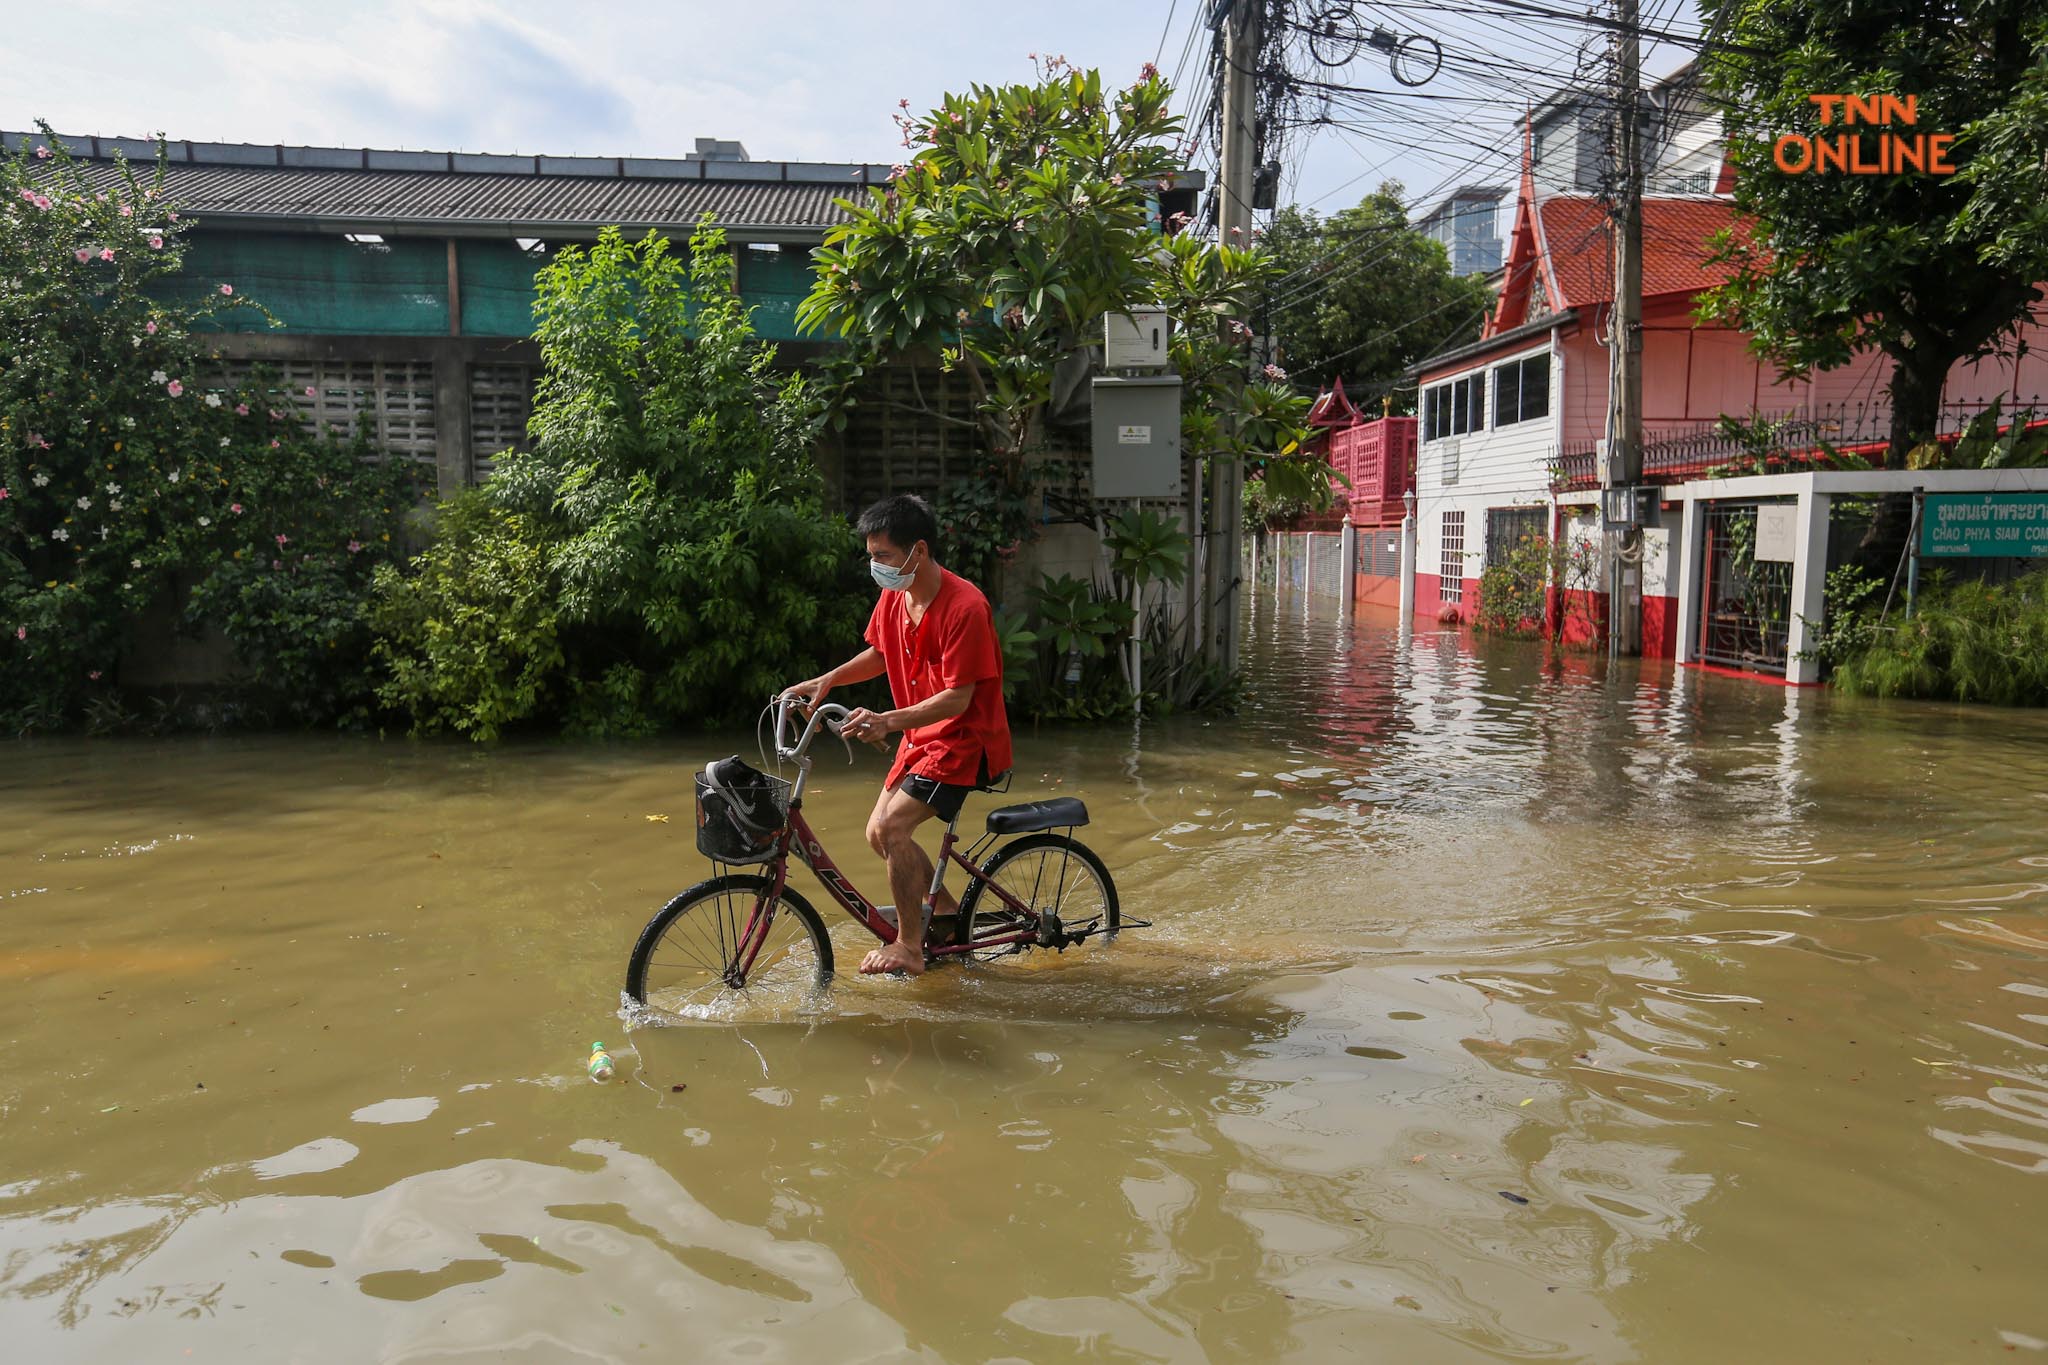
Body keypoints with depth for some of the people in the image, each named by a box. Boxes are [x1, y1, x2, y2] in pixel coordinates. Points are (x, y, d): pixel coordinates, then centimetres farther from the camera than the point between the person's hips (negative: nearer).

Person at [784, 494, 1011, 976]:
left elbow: (958, 698, -27)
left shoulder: (963, 606, -25)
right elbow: (879, 655, 17)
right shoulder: (894, 596, 0)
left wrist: (888, 721, -37)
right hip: (922, 736, 9)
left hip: (965, 738, -9)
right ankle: (948, 912, 28)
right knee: (880, 833, 9)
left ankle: (910, 946, -6)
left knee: (893, 825, -20)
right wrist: (826, 680, 2)